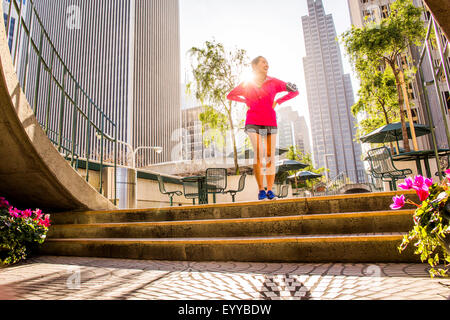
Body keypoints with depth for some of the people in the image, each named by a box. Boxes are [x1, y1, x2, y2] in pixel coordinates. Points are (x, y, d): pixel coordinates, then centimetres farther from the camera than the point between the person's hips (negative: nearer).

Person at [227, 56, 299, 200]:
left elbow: (294, 91, 13)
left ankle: (270, 190, 3)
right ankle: (261, 190, -6)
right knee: (258, 154, -12)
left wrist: (277, 102, 6)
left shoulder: (273, 82, 8)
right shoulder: (247, 84, 9)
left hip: (270, 123, 1)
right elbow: (230, 96, 23)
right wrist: (246, 101, 10)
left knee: (270, 156, -3)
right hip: (253, 123, -1)